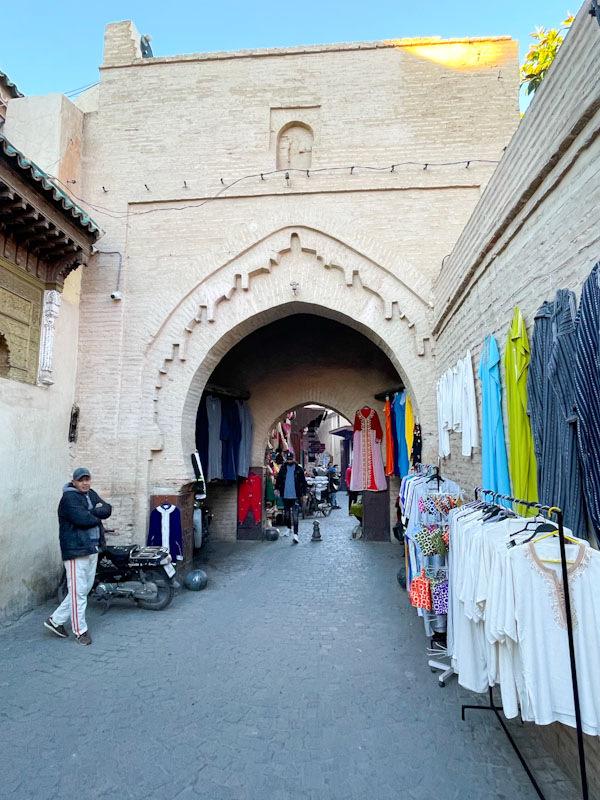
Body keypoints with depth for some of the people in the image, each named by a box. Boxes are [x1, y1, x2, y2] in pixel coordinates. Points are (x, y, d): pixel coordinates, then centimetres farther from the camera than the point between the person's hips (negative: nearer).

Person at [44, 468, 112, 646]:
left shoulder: (91, 494, 13)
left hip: (92, 549, 9)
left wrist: (92, 512, -14)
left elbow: (107, 509, 3)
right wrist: (97, 515, -6)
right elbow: (83, 519, -24)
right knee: (78, 591, -2)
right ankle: (80, 630, 12)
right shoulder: (69, 498, -12)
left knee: (85, 588, 15)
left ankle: (56, 620, 28)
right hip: (76, 550, -8)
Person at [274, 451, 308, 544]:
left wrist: (304, 494, 1)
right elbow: (278, 479, 14)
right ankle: (288, 528, 36)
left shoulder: (299, 469, 0)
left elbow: (303, 482, 3)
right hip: (285, 496, 3)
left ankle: (295, 534, -10)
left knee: (295, 515, -9)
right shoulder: (283, 469, 6)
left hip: (296, 496, -3)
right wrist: (276, 488, 0)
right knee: (286, 514, 15)